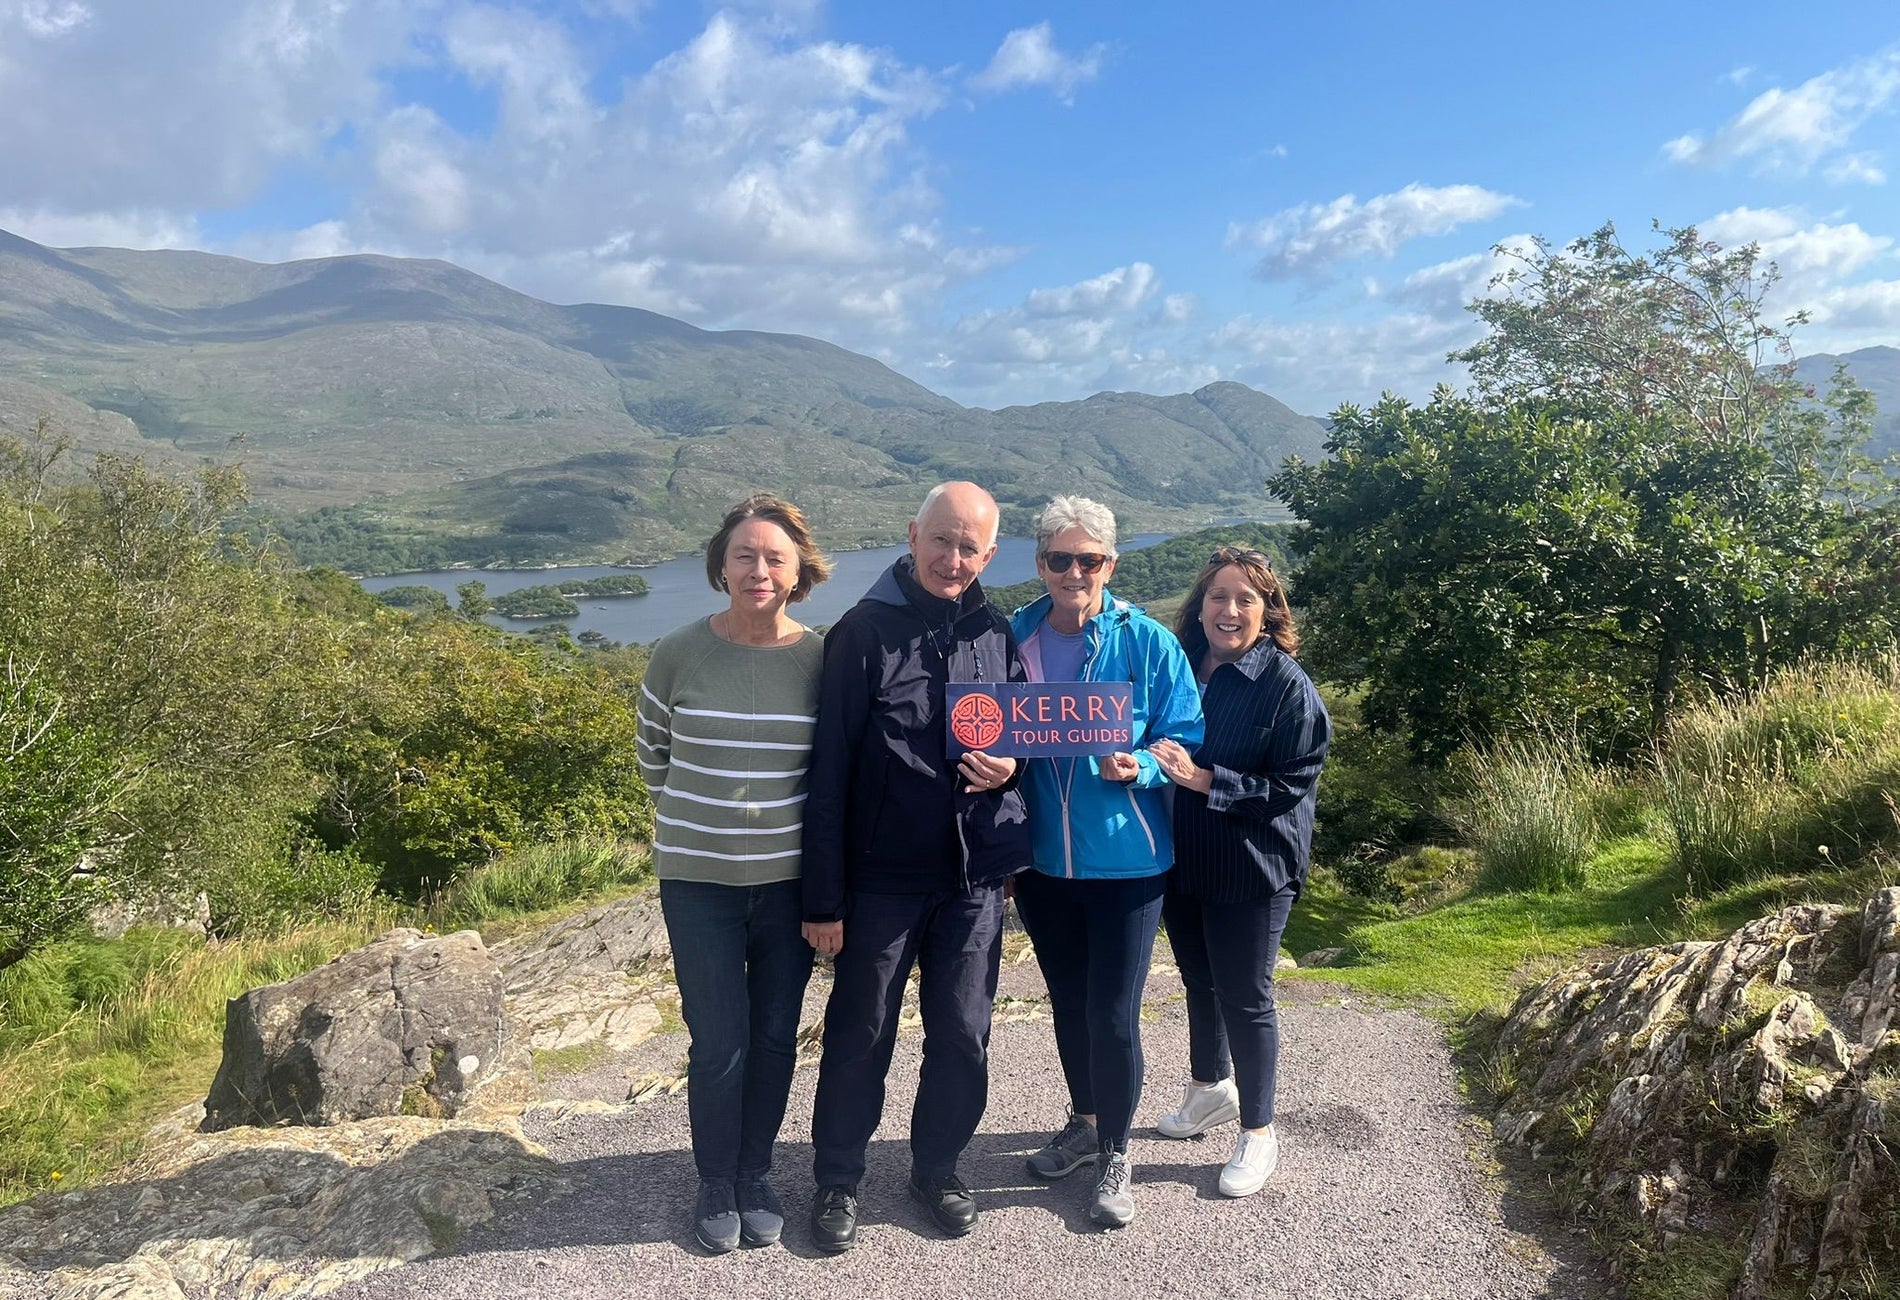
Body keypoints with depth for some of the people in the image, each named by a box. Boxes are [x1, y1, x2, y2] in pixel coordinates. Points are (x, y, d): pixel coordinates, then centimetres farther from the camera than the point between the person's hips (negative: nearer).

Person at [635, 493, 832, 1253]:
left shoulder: (820, 659, -7)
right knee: (719, 1041, 3)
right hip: (699, 879, -1)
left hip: (788, 878, 1)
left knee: (774, 1036, 12)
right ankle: (716, 1185, 26)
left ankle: (756, 1175, 33)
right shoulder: (679, 653, -8)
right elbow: (652, 755, 9)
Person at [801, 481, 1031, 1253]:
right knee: (859, 1035, 10)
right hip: (882, 876, -3)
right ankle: (837, 1180, 30)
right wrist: (823, 898, -11)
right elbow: (829, 773, -10)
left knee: (962, 1035, 13)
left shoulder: (999, 636, 2)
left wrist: (1011, 767, -10)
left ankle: (938, 1169, 34)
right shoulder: (864, 632, -9)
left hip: (974, 876, 3)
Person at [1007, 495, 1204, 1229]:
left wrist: (1140, 768, -24)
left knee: (1112, 1014, 1)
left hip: (1124, 862, -3)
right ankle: (1084, 1123, 43)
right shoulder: (1013, 638, -2)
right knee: (1068, 1002, 19)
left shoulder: (1149, 644, -9)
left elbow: (1186, 742, -6)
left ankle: (1115, 1154, 25)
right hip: (1041, 859, 3)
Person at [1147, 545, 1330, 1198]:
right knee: (1199, 981, 22)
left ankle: (1258, 1132, 24)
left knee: (1244, 997, 5)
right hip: (1183, 862, 6)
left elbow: (1293, 785, -17)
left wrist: (1205, 780, -24)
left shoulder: (1286, 685, -15)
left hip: (1253, 870, -5)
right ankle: (1210, 1087, 46)